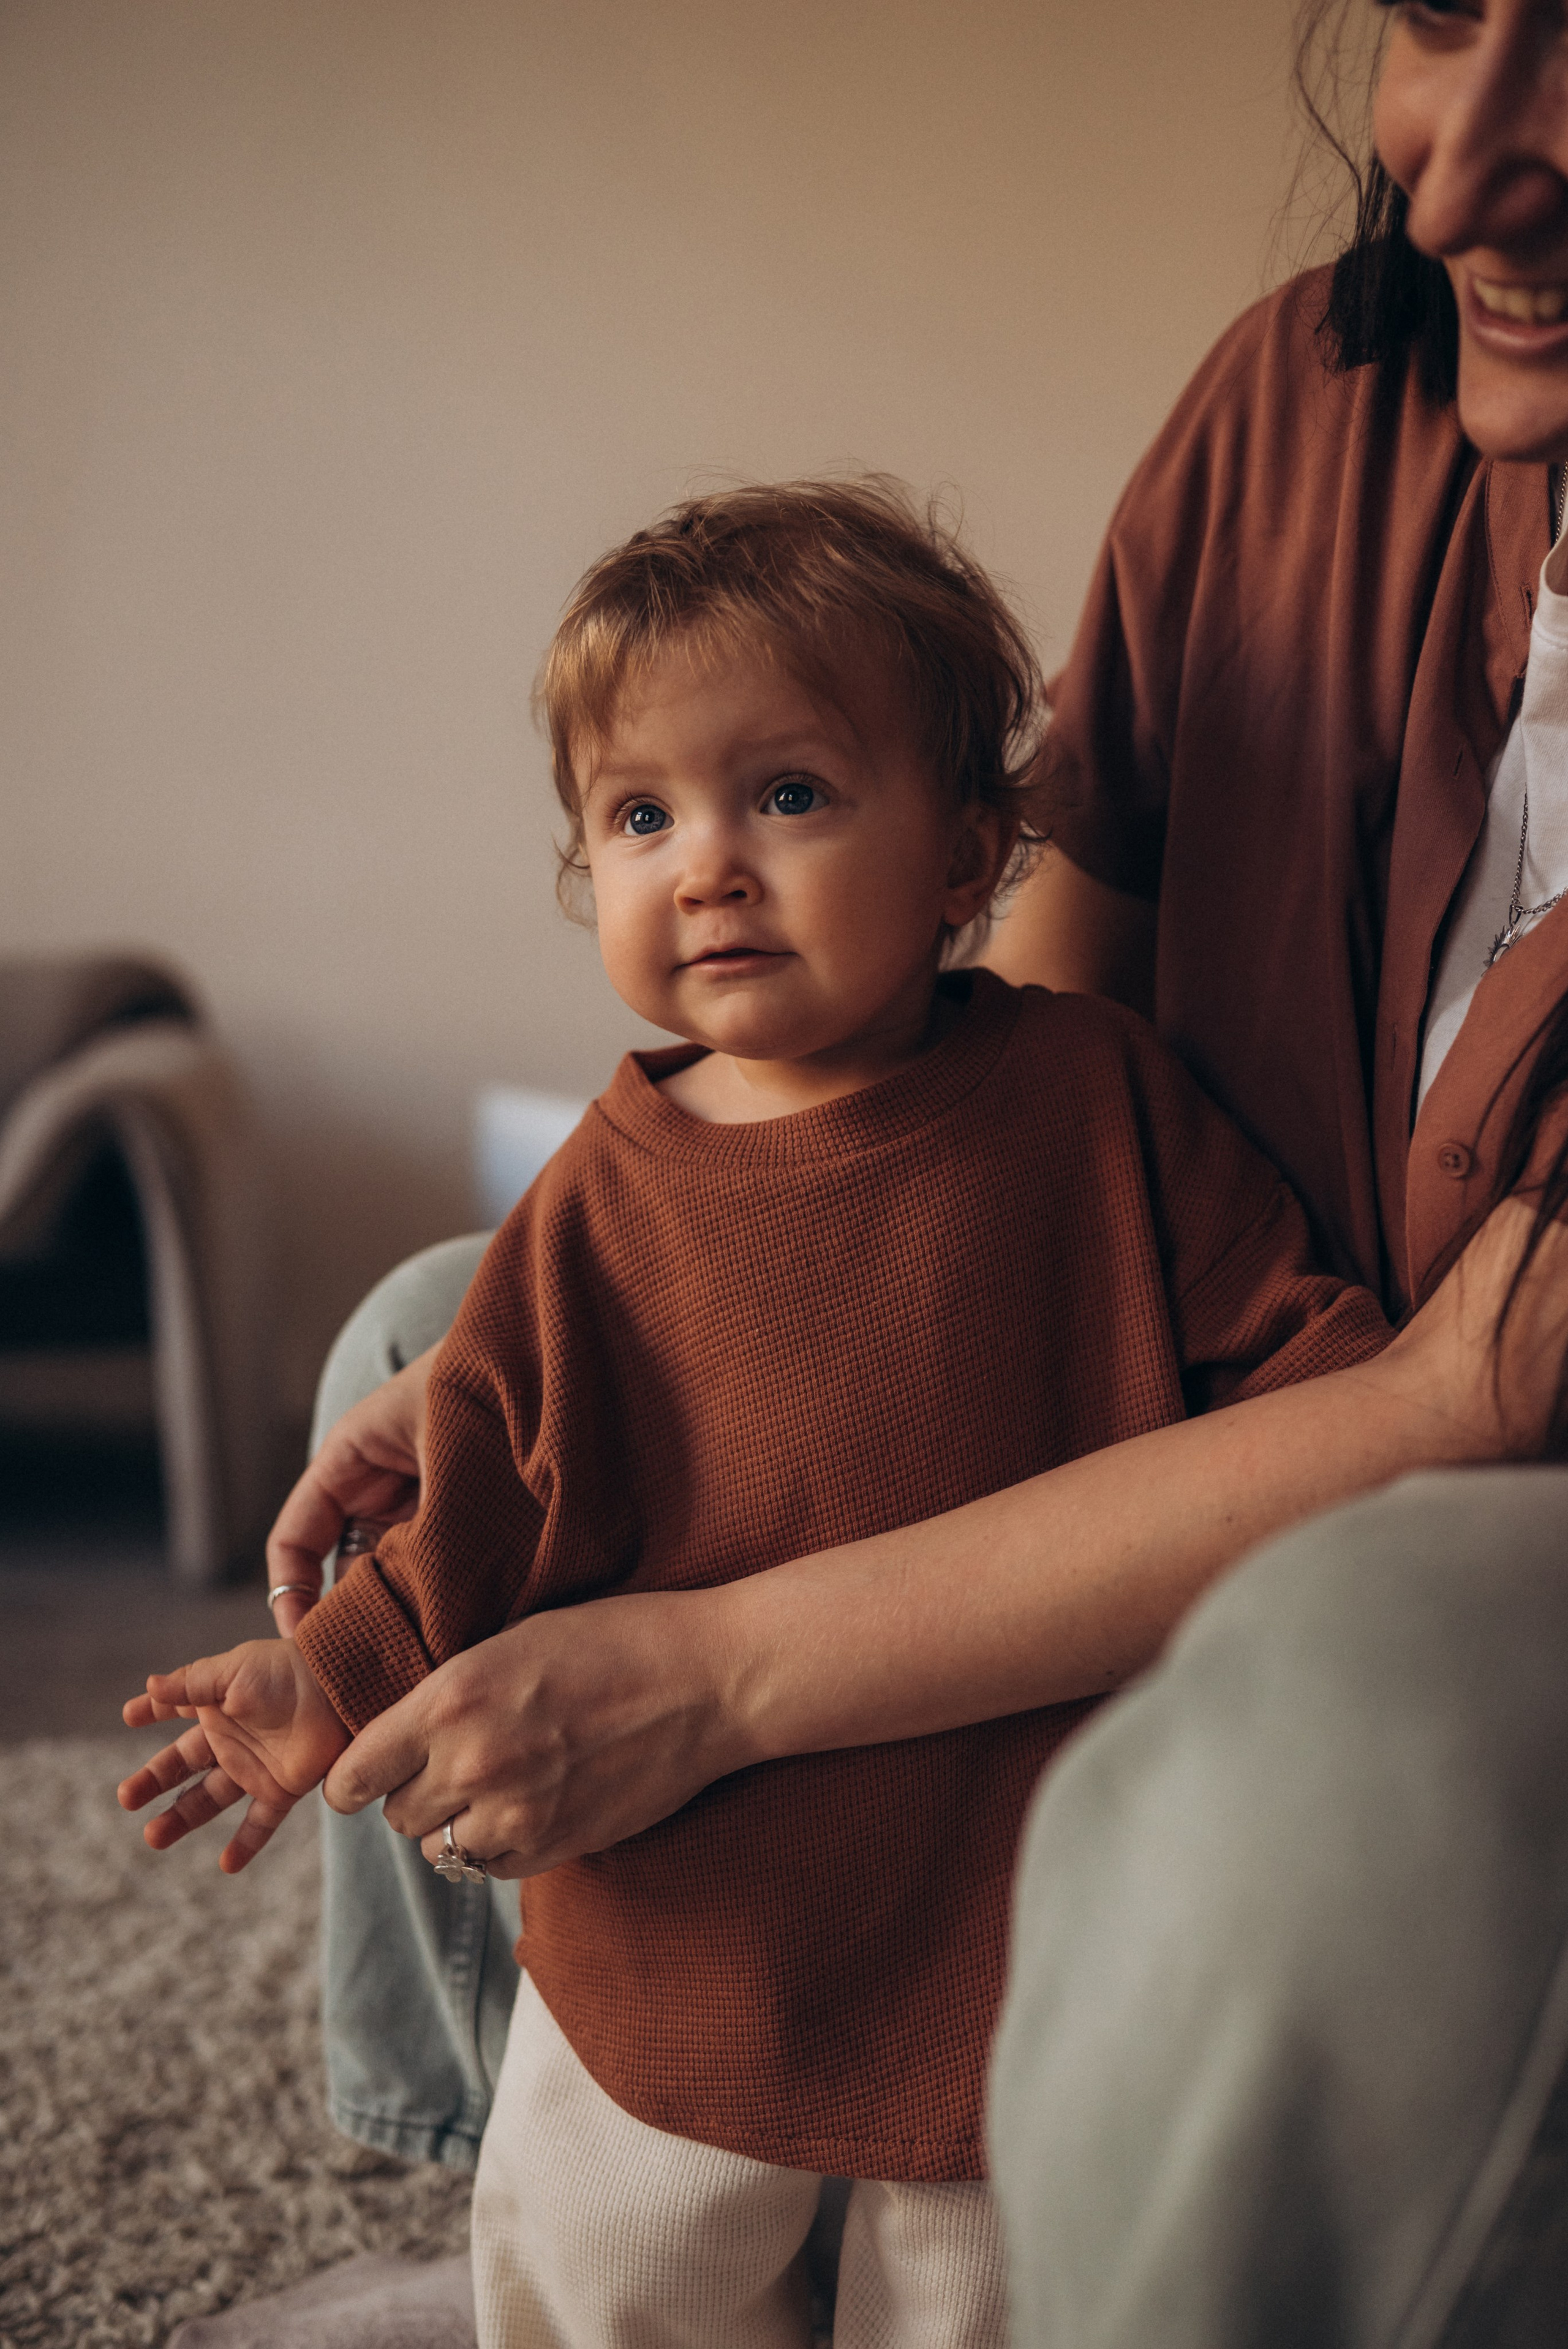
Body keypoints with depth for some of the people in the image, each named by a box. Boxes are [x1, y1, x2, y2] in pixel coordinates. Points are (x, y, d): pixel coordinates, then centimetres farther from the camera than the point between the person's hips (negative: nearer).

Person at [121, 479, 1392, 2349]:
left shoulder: (1092, 1094, -8)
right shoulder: (606, 1205, -7)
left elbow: (1273, 1327, -1)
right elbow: (495, 1507, -1)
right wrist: (346, 1677, -12)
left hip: (1015, 1901, -1)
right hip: (692, 1920, 2)